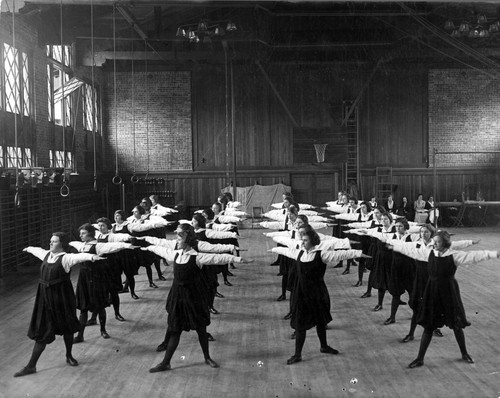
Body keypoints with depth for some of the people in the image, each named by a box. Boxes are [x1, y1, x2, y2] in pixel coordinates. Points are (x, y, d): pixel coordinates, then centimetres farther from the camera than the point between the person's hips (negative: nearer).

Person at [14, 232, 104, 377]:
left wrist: (91, 256, -55)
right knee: (41, 330, 7)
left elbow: (79, 256, -35)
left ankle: (69, 356, 35)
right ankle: (31, 366, 13)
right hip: (45, 297, 5)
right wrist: (29, 249, 50)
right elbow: (37, 250, 29)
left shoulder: (65, 258, -14)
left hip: (61, 297, -5)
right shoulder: (46, 254, 6)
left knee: (67, 327, 12)